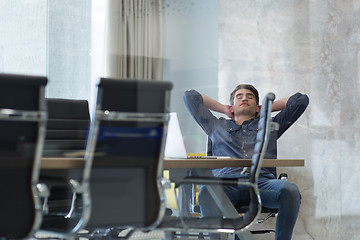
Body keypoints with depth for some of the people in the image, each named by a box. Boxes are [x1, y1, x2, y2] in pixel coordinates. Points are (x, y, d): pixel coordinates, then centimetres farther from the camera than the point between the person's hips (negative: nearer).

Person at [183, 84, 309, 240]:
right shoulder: (217, 126, 35)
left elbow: (301, 100, 34)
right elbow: (189, 96, 39)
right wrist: (224, 109, 44)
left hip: (262, 182, 1)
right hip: (228, 182, 0)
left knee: (290, 190, -34)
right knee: (207, 191, -37)